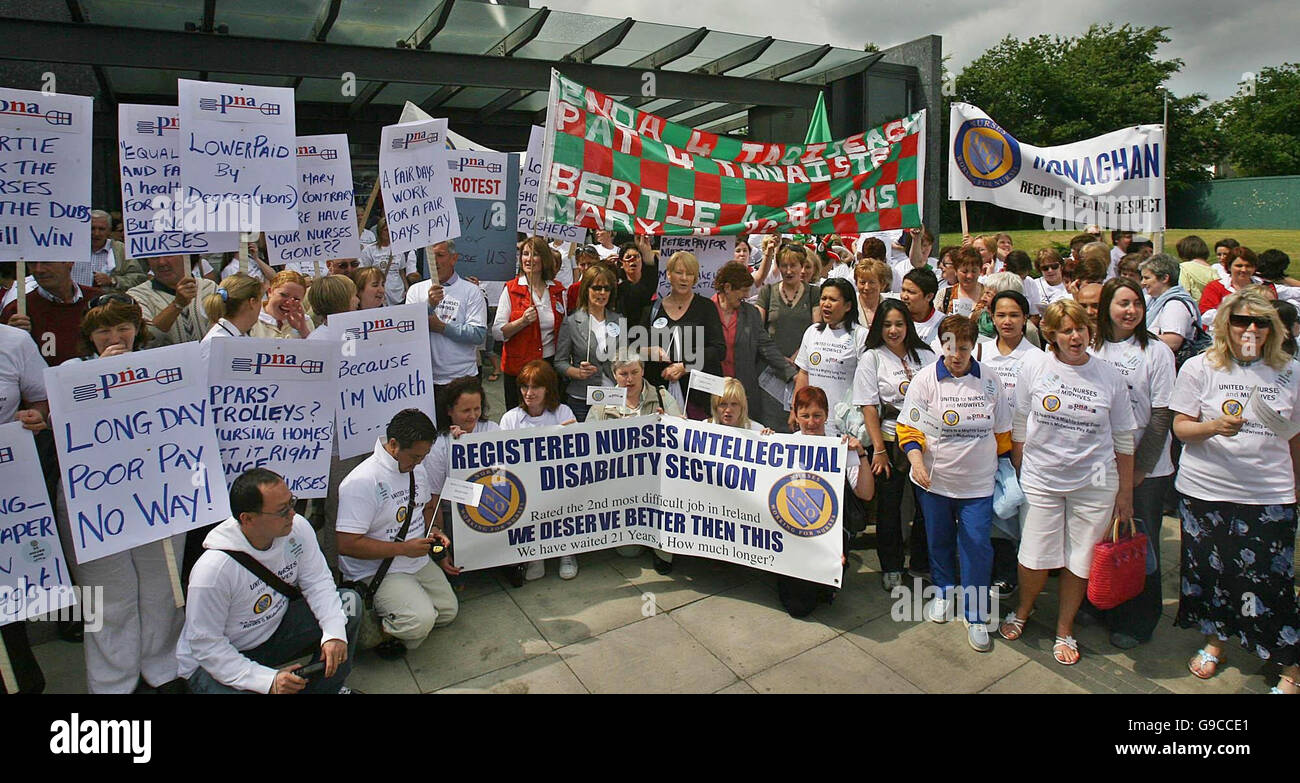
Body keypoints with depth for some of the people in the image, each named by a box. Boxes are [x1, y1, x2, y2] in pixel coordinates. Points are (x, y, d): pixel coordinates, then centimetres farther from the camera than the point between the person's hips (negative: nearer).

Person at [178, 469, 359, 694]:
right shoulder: (213, 568, -29)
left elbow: (318, 582, -7)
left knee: (349, 600, -9)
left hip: (276, 629, 6)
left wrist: (334, 633, -24)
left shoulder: (297, 528, -15)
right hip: (216, 662, -6)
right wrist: (268, 681, -29)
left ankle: (324, 688, 10)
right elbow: (205, 644, -22)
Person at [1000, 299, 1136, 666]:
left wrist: (1125, 492, 6)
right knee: (1036, 557, 4)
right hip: (1041, 480, 0)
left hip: (1094, 484, 1)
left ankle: (1065, 630, 31)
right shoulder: (1034, 371, -4)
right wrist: (1019, 475, 6)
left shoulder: (1110, 377, -2)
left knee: (1079, 561, 9)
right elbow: (1020, 427, 5)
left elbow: (1123, 438, 4)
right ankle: (1023, 611, 34)